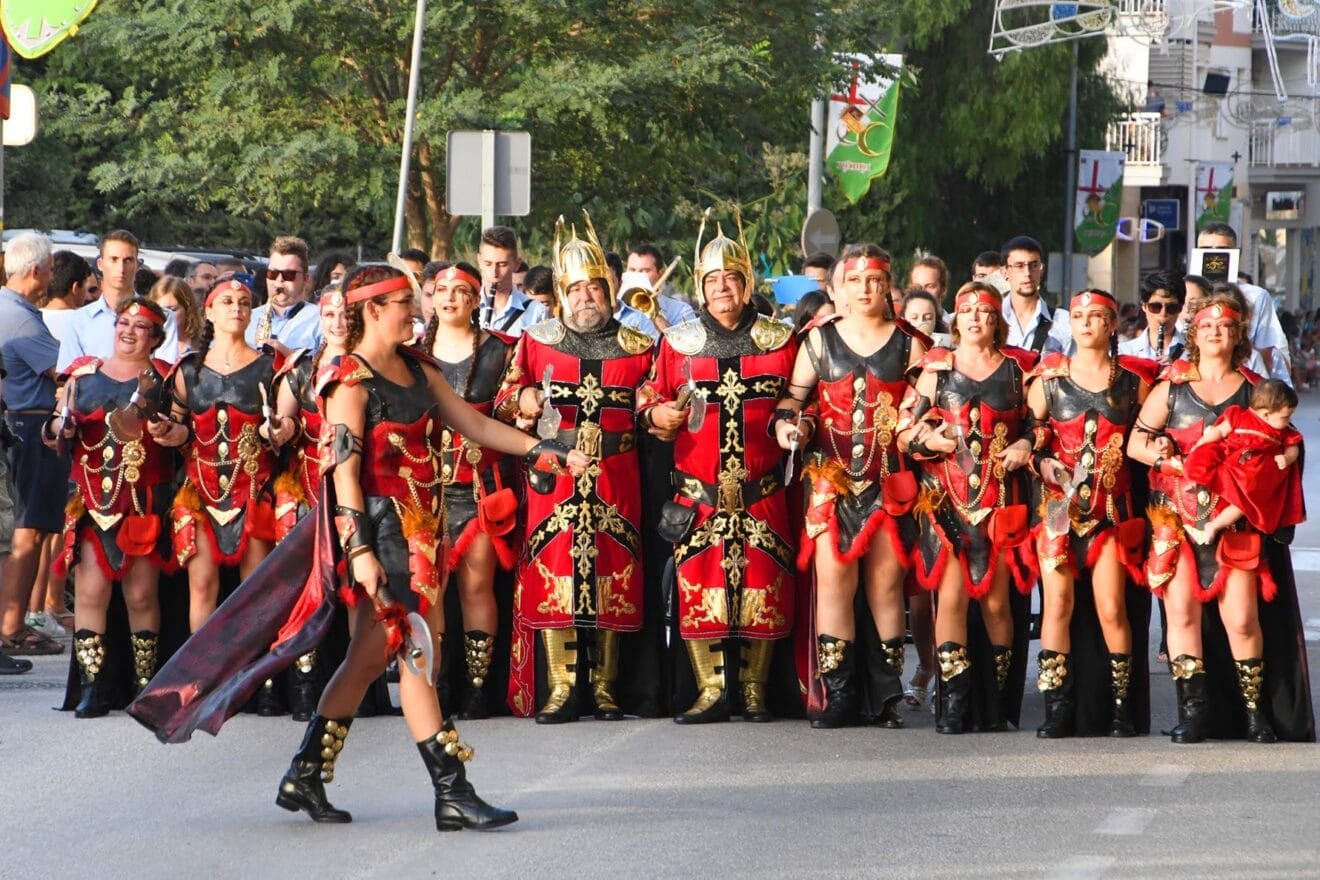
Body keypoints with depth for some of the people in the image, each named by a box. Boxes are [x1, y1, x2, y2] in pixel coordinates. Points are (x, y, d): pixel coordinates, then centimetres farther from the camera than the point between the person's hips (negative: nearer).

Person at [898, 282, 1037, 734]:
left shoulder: (1018, 370, 9)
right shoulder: (936, 369, 9)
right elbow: (906, 430, 7)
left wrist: (1025, 447, -6)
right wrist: (929, 438, -14)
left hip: (1000, 503, 0)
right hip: (946, 501, 0)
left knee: (996, 599, -2)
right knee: (952, 596, -8)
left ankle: (996, 704, 7)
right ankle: (953, 703, -6)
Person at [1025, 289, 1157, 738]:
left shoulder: (1134, 381, 7)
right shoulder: (1048, 378, 6)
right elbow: (1028, 439, 6)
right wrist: (1045, 465, -10)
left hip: (1112, 510, 0)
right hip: (1059, 506, 0)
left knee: (1112, 609, -6)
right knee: (1059, 604, -7)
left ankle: (1122, 709, 4)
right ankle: (1056, 710, -4)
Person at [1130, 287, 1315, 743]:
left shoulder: (1254, 390, 12)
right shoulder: (1171, 387, 11)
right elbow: (1135, 442, 7)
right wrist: (1166, 460, -9)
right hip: (1177, 517, 1)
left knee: (1241, 616, -8)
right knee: (1182, 610, -6)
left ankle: (1254, 710, 0)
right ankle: (1192, 710, -2)